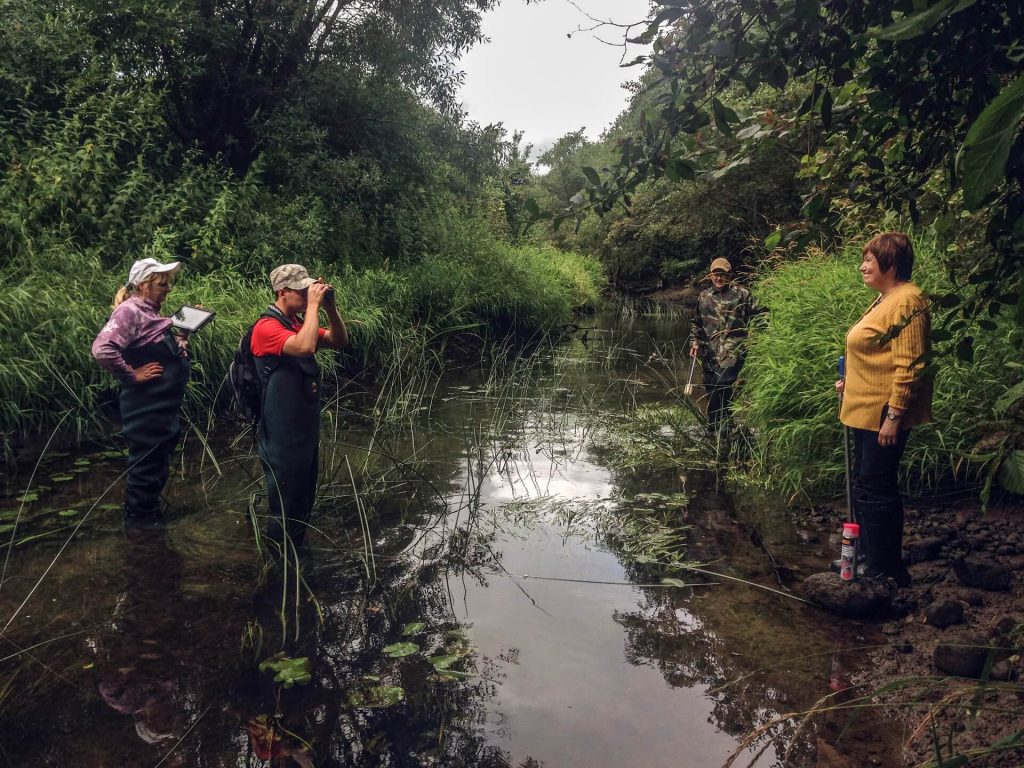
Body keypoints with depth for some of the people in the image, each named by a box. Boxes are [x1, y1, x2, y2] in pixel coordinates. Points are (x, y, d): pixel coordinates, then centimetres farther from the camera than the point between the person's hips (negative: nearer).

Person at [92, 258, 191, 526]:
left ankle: (151, 513, 34)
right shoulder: (129, 311, -17)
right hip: (146, 407, -10)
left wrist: (182, 340, 6)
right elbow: (102, 350, -30)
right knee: (145, 464, 3)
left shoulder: (150, 312, 12)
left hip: (163, 406, 10)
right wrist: (132, 375, -21)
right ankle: (138, 520, 18)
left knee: (158, 464, 20)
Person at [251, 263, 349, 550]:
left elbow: (340, 341, 9)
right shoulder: (267, 327, -18)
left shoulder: (299, 323, 10)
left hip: (307, 431, 9)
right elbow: (305, 347, -35)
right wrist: (313, 305, -26)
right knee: (285, 512, 4)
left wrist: (330, 307, -5)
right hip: (283, 438, -9)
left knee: (303, 505, 20)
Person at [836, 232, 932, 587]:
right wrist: (850, 382, 16)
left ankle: (885, 573, 7)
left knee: (875, 490, -4)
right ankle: (872, 560, 29)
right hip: (866, 411, 11)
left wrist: (893, 416, -24)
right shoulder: (883, 300, 15)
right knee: (866, 487, 16)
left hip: (883, 414, -11)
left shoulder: (906, 302, -17)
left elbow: (908, 365, -22)